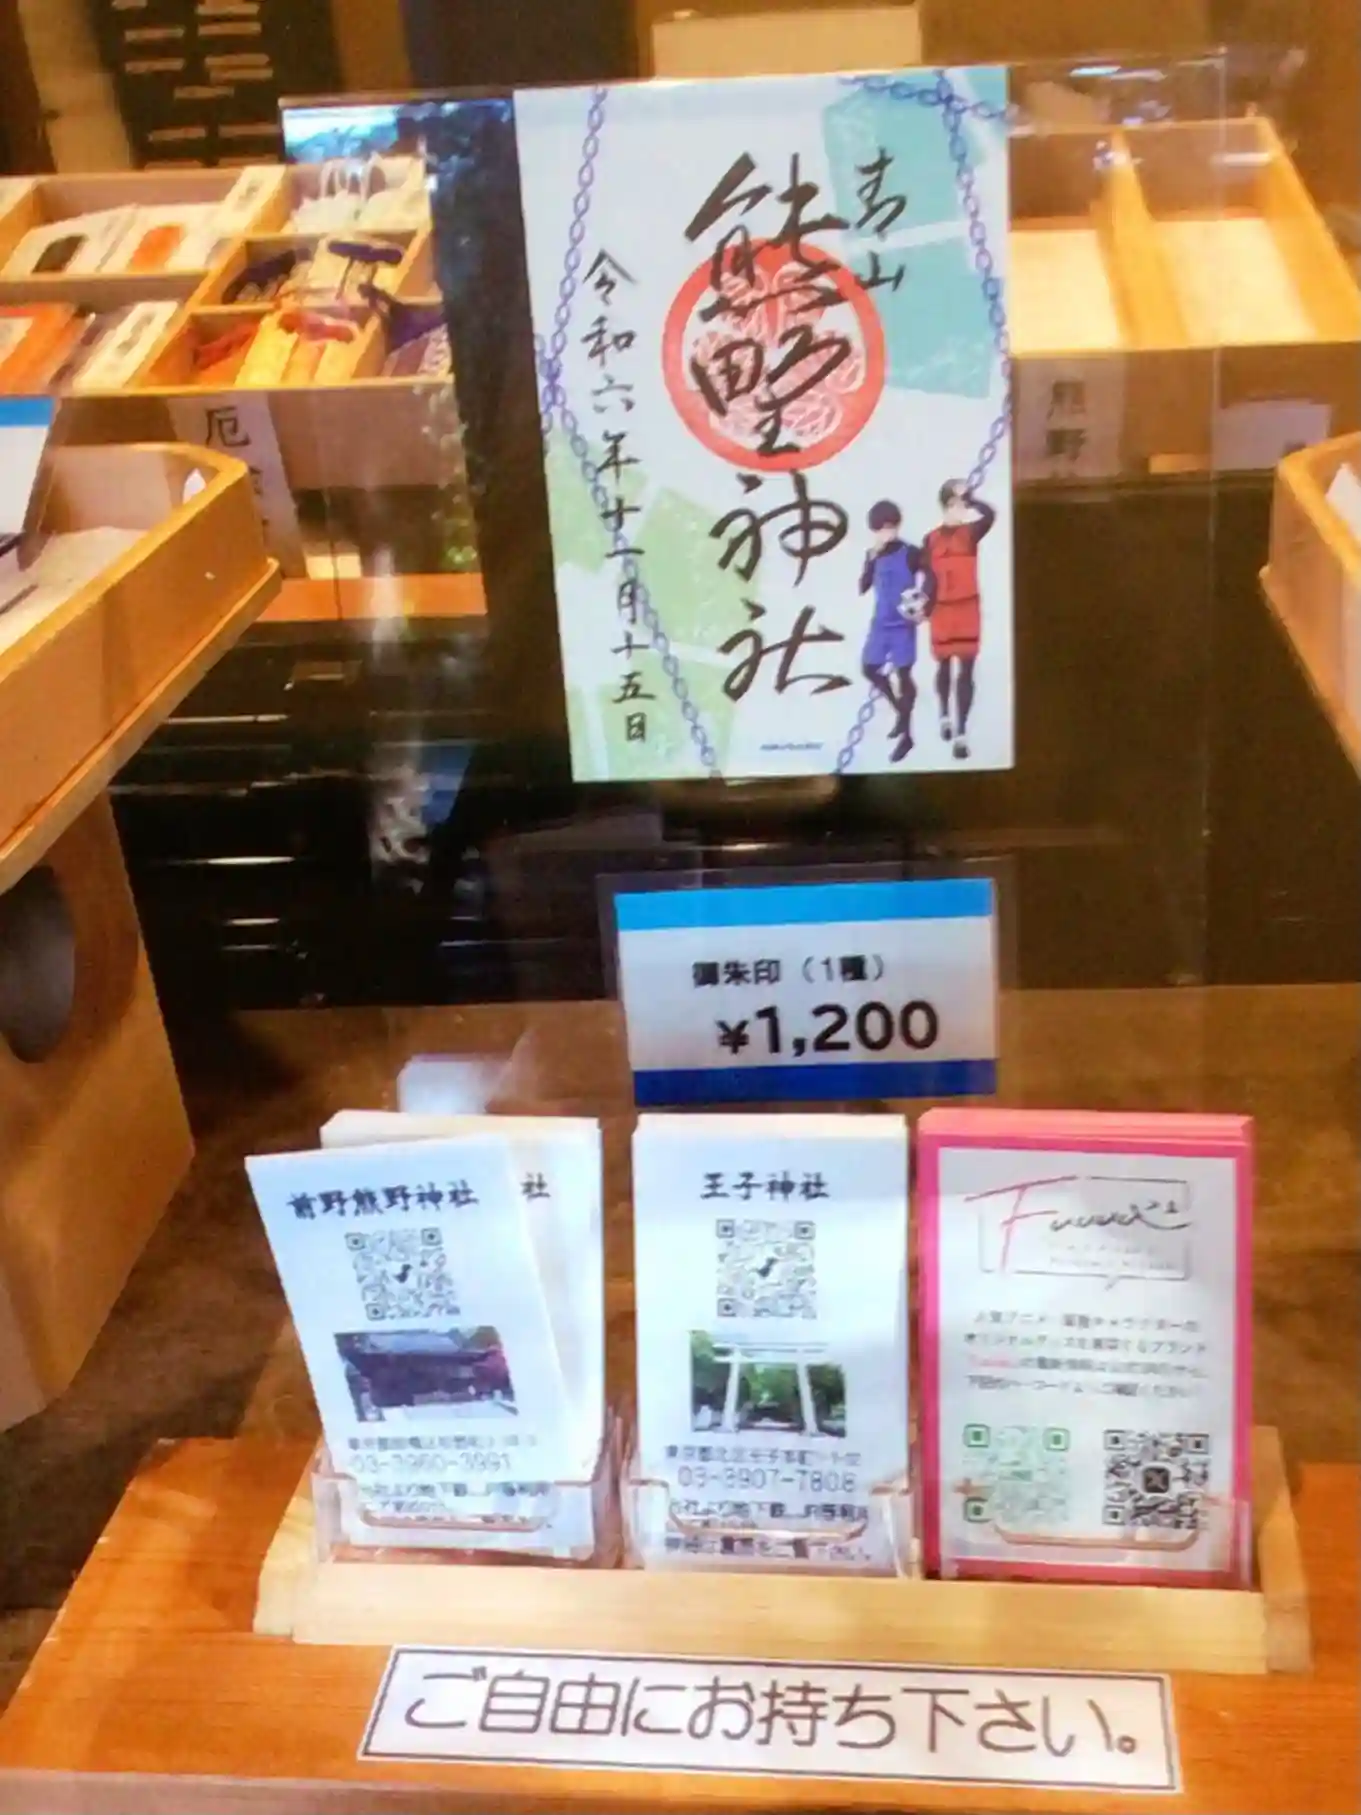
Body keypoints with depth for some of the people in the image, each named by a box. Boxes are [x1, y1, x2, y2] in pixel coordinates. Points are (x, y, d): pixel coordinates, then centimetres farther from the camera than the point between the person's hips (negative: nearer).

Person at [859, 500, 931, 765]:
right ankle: (901, 711, 31)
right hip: (881, 622, 6)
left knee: (902, 674, -7)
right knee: (870, 668, 10)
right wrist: (872, 560, -12)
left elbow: (929, 580, -10)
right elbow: (863, 588, -2)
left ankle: (905, 735, 2)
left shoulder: (910, 554, -9)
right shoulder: (873, 555, 6)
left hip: (903, 624, -6)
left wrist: (924, 607, -24)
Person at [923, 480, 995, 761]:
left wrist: (967, 497, -18)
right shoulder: (931, 539, 2)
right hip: (942, 611, 2)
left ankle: (961, 733, -9)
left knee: (965, 672, -8)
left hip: (968, 610, -2)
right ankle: (945, 716, 40)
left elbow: (989, 515, -22)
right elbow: (931, 579, 0)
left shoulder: (971, 533, -1)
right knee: (944, 668, 16)